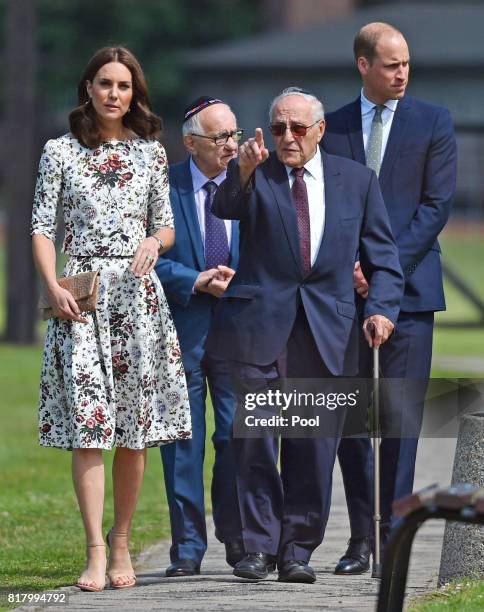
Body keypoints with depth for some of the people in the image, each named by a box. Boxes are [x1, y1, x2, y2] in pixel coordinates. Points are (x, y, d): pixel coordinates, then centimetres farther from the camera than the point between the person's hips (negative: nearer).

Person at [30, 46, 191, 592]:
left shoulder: (150, 152, 11)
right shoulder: (61, 152, 5)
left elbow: (166, 227, 15)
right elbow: (42, 228, 3)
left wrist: (153, 242, -8)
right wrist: (53, 287, -10)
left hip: (137, 291, 2)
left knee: (135, 427, 1)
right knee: (86, 421, -11)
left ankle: (121, 543, 14)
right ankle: (96, 551, -13)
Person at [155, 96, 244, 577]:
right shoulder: (164, 186, -1)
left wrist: (235, 281, -10)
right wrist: (197, 280, -15)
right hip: (181, 330, -1)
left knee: (239, 437, -1)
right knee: (183, 442, 3)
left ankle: (237, 538, 12)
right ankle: (187, 546, 9)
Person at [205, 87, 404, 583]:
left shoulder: (356, 180, 10)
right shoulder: (256, 175, 4)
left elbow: (383, 256, 10)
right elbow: (225, 208, -17)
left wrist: (382, 307, -6)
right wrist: (244, 170, -37)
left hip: (326, 332, 2)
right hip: (260, 327, -1)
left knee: (315, 447, 3)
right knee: (256, 440, -4)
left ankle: (298, 549, 11)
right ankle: (260, 546, 4)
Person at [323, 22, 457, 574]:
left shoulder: (433, 123, 5)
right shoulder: (331, 129, 11)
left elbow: (437, 205, -2)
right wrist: (346, 265, -7)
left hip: (408, 287, -2)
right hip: (345, 293, 3)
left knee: (400, 417, -7)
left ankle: (392, 532, -3)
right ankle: (361, 537, 9)